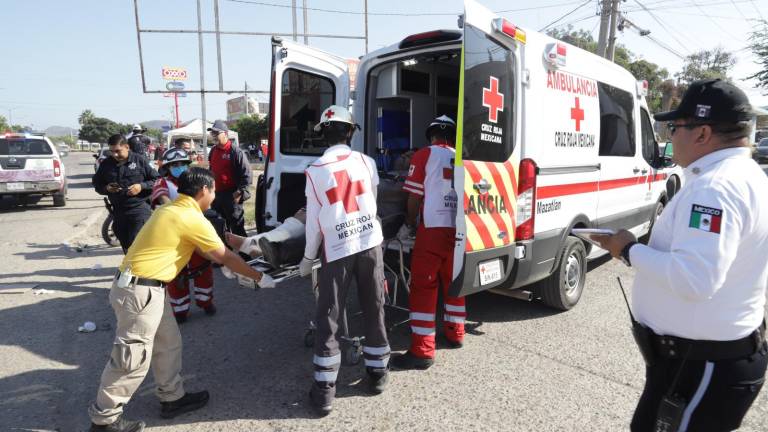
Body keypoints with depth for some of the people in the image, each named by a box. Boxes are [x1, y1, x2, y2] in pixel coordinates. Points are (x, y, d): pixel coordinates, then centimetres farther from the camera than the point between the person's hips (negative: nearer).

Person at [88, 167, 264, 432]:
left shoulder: (172, 210, 11)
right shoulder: (193, 218, -17)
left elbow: (201, 249, 23)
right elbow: (224, 257, -8)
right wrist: (257, 276, 3)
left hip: (145, 286, 10)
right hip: (140, 291, -10)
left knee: (168, 344, 18)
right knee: (132, 359, 3)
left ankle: (172, 398, 31)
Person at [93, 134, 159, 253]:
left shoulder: (140, 160, -3)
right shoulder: (106, 164, 9)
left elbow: (157, 180, 1)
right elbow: (96, 183, 19)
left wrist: (142, 186, -14)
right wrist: (106, 188, -2)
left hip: (139, 209, -5)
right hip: (118, 211, 5)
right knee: (126, 247, 15)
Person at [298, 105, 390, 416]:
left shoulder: (315, 170, -3)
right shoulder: (366, 162, 2)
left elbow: (314, 222, -1)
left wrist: (308, 258, 11)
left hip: (336, 250, -2)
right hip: (370, 243, 2)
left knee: (328, 319, 6)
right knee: (374, 311, 14)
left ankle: (324, 390, 12)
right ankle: (377, 373, 27)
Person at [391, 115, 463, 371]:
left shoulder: (424, 155, 1)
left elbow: (415, 196, -2)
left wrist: (409, 225, 13)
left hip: (433, 229, -5)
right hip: (458, 230, 5)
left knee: (423, 287, -2)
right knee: (453, 283, 19)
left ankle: (422, 350, -1)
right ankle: (455, 334, 33)